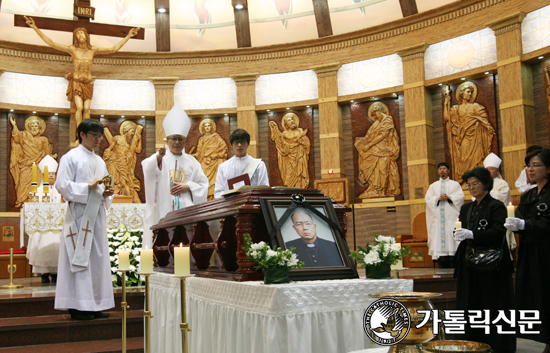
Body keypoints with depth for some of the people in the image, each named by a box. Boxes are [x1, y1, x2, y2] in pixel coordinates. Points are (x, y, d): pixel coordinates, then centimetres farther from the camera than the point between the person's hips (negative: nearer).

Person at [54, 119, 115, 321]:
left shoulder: (99, 161, 20)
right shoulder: (71, 158, 0)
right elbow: (62, 185, -9)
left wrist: (106, 193, 0)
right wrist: (88, 186, -18)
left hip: (97, 214, 7)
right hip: (79, 213, -7)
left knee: (98, 257, 5)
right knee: (79, 257, -8)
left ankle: (94, 305, 11)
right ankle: (78, 306, -4)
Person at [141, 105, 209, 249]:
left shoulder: (192, 162, 16)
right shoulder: (161, 158, 6)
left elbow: (203, 184, 16)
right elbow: (148, 171, -15)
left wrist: (188, 186, -3)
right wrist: (158, 157, -36)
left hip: (187, 212, 2)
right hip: (164, 210, -2)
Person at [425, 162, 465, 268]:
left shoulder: (455, 184, 13)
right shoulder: (433, 186, 19)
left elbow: (460, 196, 0)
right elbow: (428, 198, 6)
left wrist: (449, 197, -13)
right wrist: (438, 198, -10)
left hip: (451, 216, -2)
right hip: (438, 217, 2)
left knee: (451, 237, -10)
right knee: (439, 237, -6)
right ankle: (443, 265, -5)